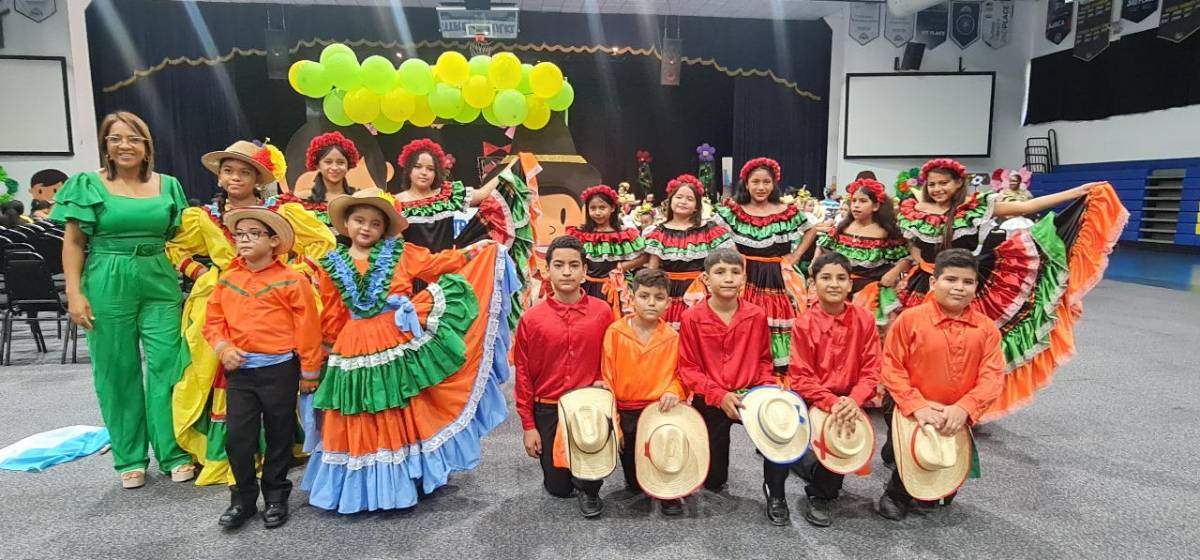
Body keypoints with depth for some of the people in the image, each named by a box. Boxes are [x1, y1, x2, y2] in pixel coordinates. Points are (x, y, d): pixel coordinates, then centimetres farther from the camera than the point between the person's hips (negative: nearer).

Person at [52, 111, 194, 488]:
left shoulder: (167, 185, 9)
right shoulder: (87, 185, 2)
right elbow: (73, 243, 0)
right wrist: (74, 293, -7)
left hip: (160, 283, 2)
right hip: (107, 286, -1)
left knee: (167, 366, 0)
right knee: (117, 372, 6)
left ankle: (174, 452, 12)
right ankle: (130, 458, 20)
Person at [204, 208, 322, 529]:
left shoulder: (290, 280, -8)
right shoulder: (227, 279, 7)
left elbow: (307, 327, -8)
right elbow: (213, 320, 12)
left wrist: (310, 370, -6)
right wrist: (223, 348, -7)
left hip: (279, 369, -3)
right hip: (239, 370, 4)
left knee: (279, 434, 10)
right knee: (238, 436, 5)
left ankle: (276, 496, 27)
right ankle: (243, 498, 24)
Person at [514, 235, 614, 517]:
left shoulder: (602, 312, -6)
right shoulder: (532, 318, -7)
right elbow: (523, 374, -2)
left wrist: (603, 381, -13)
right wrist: (528, 426, -3)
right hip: (548, 410, 1)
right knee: (558, 487, 6)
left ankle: (588, 489, 4)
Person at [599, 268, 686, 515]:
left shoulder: (672, 337, -4)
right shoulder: (615, 332, -8)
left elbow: (677, 375, 6)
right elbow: (607, 376, -5)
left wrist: (673, 392, -16)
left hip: (659, 409, 0)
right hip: (625, 411, 0)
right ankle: (634, 482, 45)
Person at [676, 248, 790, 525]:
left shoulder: (756, 315, -2)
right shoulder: (692, 318, -10)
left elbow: (764, 360, 10)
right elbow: (689, 369, -8)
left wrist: (767, 387, -8)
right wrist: (720, 396, -19)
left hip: (749, 394, 1)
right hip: (710, 401, -1)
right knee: (712, 481, 6)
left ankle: (775, 492, -5)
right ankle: (717, 477, 47)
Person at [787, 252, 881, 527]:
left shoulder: (864, 319, -3)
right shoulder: (804, 324, -10)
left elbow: (870, 371, -3)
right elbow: (800, 377, -11)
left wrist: (853, 400, -20)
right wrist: (831, 403, -25)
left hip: (849, 400, 2)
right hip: (813, 400, -2)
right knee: (811, 460, -20)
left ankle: (820, 496, 16)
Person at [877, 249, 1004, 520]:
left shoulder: (986, 328, -3)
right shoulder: (910, 319, -12)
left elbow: (992, 377, -8)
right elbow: (891, 368, -11)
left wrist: (963, 409, -22)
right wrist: (917, 406, -21)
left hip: (959, 421, 4)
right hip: (914, 417, -3)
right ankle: (896, 496, 31)